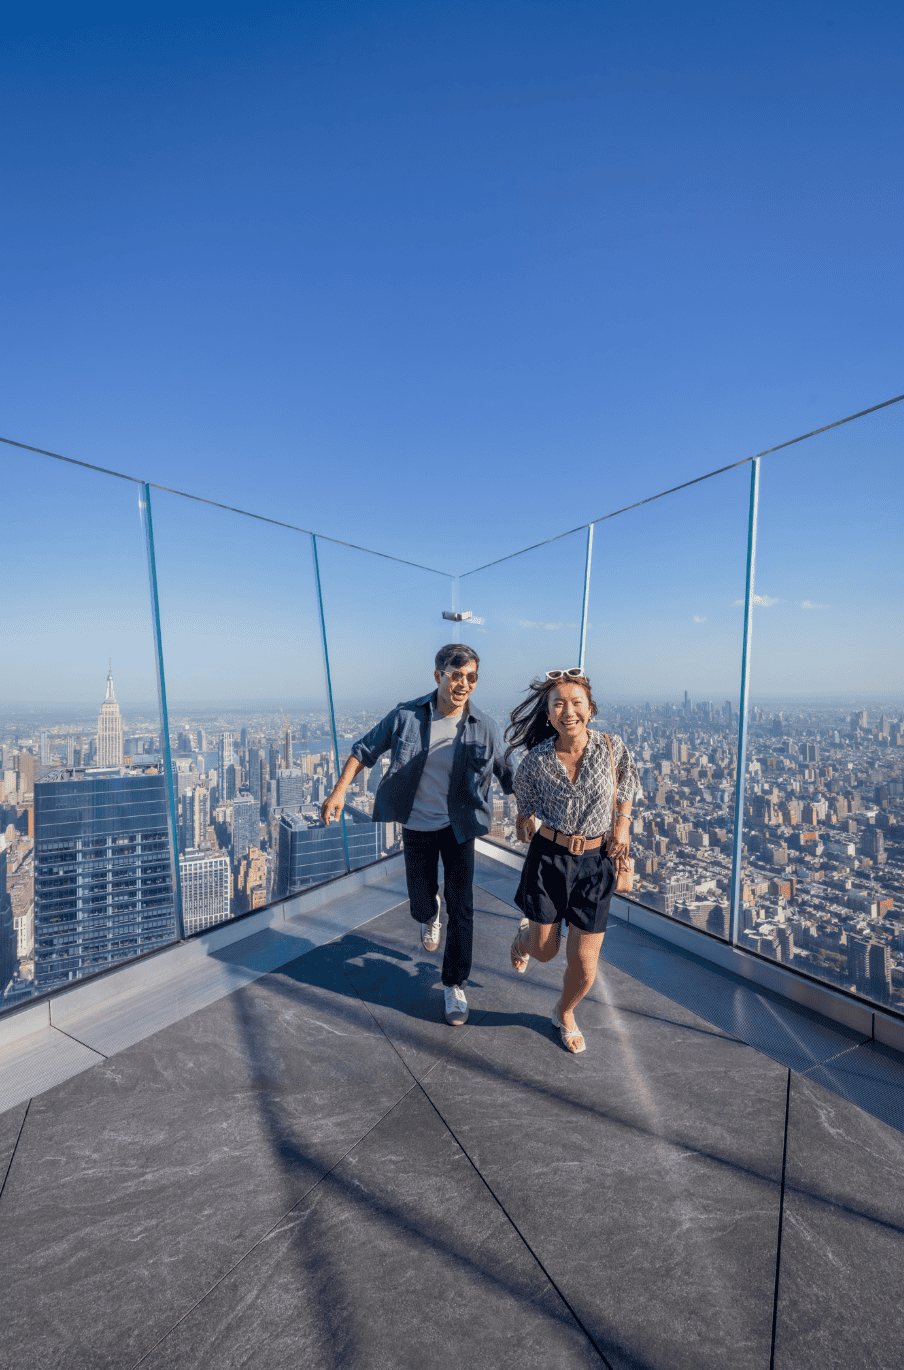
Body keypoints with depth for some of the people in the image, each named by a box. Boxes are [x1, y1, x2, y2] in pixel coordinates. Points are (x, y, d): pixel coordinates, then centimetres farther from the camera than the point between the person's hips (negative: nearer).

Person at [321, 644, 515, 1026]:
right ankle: (430, 914, 53)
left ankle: (455, 985, 27)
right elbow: (365, 749, -4)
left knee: (461, 910, 3)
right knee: (421, 906, 13)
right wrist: (339, 791, -13)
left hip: (459, 829, 0)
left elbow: (508, 776, 1)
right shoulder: (406, 716, -13)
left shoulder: (484, 728, -12)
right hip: (416, 827, 1)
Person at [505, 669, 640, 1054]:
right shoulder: (538, 760, -14)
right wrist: (525, 820, 3)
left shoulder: (613, 748, -12)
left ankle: (565, 1013, 41)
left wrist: (622, 823, 0)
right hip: (548, 858, -1)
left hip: (595, 863, 1)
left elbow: (627, 785, 9)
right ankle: (526, 935, 50)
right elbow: (523, 792, 9)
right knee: (543, 950, 10)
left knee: (584, 963, 7)